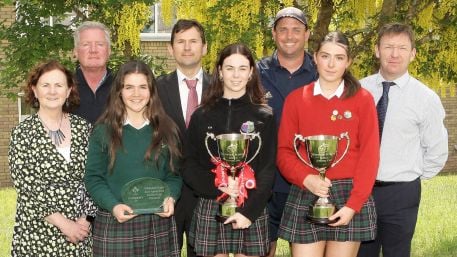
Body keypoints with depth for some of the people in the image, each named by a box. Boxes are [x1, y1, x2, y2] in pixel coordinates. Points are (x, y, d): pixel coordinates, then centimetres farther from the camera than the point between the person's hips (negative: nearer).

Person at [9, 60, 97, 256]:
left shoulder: (83, 127, 3)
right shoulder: (22, 133, -6)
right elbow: (26, 187, -10)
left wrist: (83, 218, -6)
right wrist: (63, 223, -14)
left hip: (79, 229, 3)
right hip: (37, 234, -3)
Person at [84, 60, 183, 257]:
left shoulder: (166, 130, 8)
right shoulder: (103, 131, 1)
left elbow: (173, 174, 9)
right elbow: (93, 178, -2)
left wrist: (171, 197, -11)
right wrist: (113, 205, -17)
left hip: (158, 224, 2)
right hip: (115, 224, -2)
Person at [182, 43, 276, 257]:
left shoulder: (264, 116, 2)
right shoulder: (202, 115, 5)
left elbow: (267, 169, -3)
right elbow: (188, 166, 2)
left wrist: (248, 211, -14)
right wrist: (217, 187, -15)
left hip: (252, 211, -1)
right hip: (210, 209, 1)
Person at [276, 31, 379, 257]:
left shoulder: (363, 99, 2)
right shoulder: (296, 99, 5)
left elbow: (369, 155, -3)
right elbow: (283, 151, 3)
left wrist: (353, 204, -11)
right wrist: (306, 179, -15)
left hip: (349, 196, 0)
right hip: (305, 196, 1)